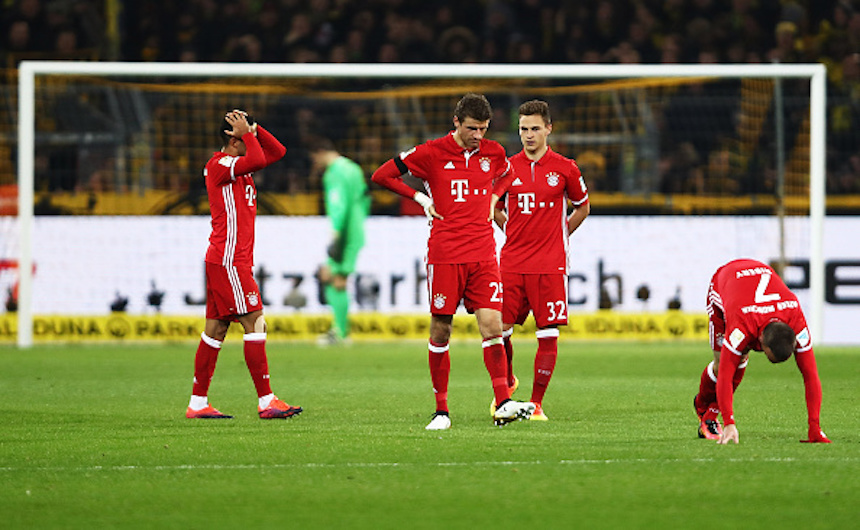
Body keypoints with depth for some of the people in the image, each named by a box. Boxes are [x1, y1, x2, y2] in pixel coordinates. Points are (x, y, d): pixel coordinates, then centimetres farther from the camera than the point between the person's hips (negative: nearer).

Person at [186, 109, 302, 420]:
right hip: (229, 262, -10)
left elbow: (277, 151, 22)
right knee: (255, 323, -11)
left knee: (216, 329, 9)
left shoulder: (237, 164, 17)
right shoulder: (219, 165, -11)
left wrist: (253, 129, 10)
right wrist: (246, 133, -12)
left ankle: (198, 403, 10)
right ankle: (266, 401, -12)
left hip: (234, 262, 10)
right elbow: (257, 159, -27)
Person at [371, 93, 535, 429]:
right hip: (445, 256, -2)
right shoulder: (432, 153, -3)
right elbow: (382, 175, 5)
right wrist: (419, 198, -1)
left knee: (492, 325, -9)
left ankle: (503, 404, -13)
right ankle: (441, 411, 10)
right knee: (440, 331, 1)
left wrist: (493, 198, 14)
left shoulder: (493, 153, 8)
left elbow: (507, 175, 32)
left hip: (483, 256, 2)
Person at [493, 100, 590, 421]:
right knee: (499, 329, -2)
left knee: (548, 334, -5)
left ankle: (537, 403, 5)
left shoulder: (564, 168, 1)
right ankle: (507, 383, 25)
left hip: (550, 265, -2)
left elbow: (583, 207, 16)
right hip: (512, 262, 2)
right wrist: (513, 232, 13)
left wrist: (558, 236, 11)